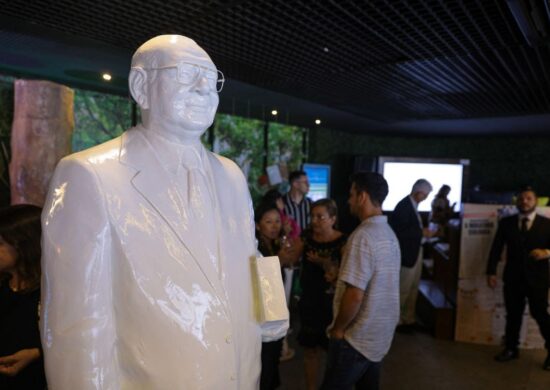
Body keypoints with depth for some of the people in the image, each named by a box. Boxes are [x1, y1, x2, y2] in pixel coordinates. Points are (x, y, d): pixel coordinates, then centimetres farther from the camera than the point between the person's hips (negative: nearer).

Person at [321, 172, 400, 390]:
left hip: (357, 338, -8)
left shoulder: (363, 236, -22)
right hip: (381, 334, 8)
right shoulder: (389, 233, 7)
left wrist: (338, 329, -12)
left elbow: (354, 295, -26)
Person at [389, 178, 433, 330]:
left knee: (413, 288, 17)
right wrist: (422, 233, -22)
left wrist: (423, 231, 0)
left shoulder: (413, 205, 10)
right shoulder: (404, 205, -19)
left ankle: (409, 319, 28)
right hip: (407, 253, -9)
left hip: (416, 251, 10)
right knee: (403, 289, 2)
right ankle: (397, 320, 17)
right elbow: (400, 231, -24)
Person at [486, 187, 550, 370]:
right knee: (513, 314, 10)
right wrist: (491, 271, -3)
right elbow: (496, 248, 3)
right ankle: (511, 348, 23)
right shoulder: (506, 222, 5)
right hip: (513, 277, 2)